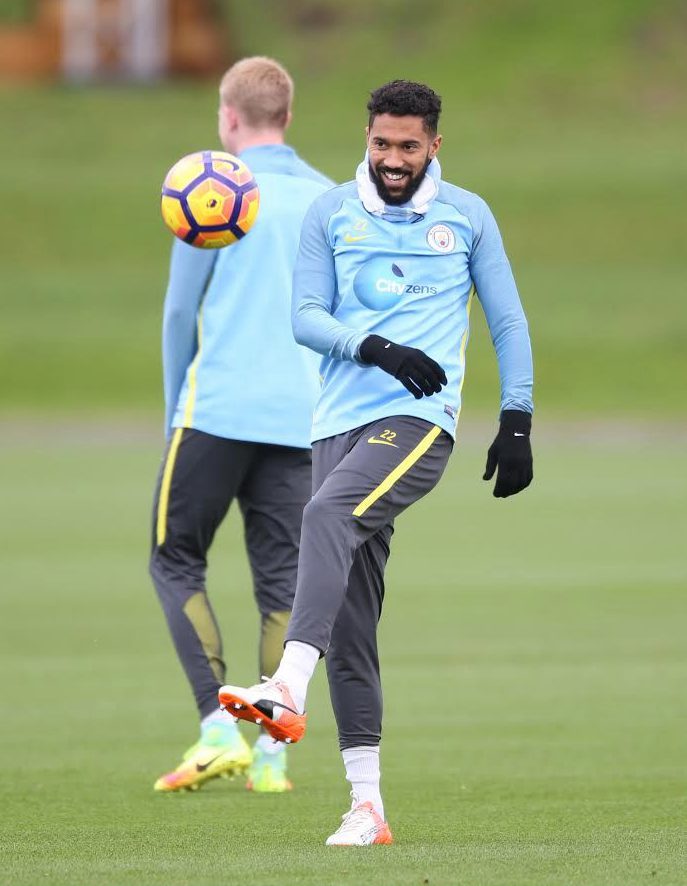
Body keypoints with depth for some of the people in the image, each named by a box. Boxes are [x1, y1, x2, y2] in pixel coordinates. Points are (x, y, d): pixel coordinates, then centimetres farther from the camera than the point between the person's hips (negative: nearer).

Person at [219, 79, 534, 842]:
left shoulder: (467, 217, 8)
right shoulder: (331, 213, 10)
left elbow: (508, 322, 14)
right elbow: (305, 316, 3)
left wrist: (517, 424, 8)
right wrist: (377, 348, -14)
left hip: (419, 420, -3)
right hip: (340, 423, 3)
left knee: (329, 514, -33)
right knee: (349, 626, 0)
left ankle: (288, 690, -46)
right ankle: (366, 804, 2)